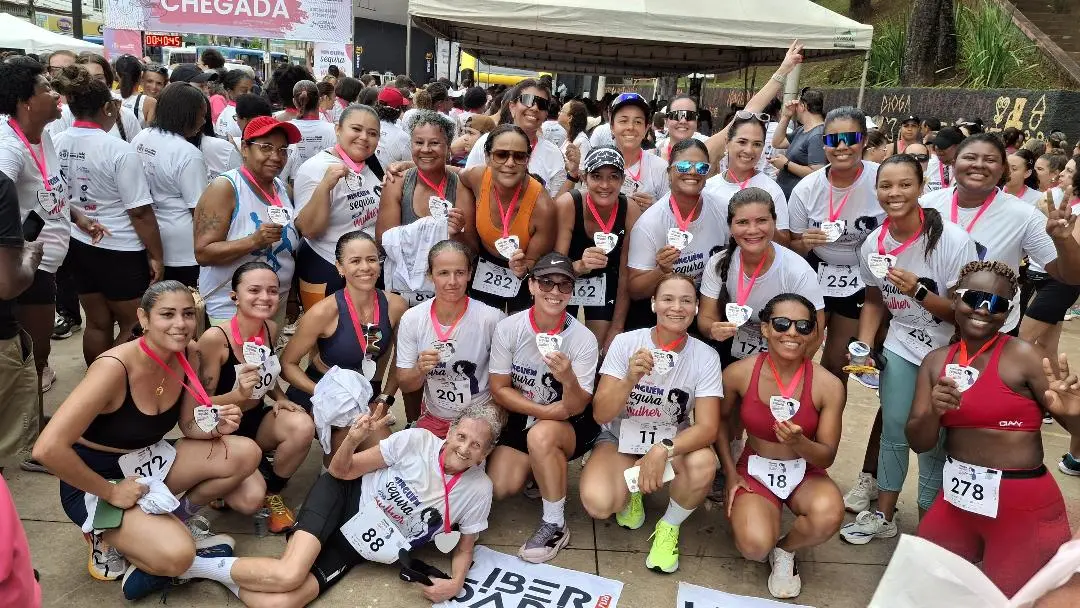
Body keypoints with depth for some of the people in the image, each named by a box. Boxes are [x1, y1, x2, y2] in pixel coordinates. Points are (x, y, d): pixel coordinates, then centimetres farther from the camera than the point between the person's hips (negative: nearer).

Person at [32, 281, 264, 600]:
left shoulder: (187, 354, -8)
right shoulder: (115, 367, -29)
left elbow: (190, 426, 2)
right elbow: (48, 448, -33)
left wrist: (216, 426, -22)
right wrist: (110, 492, -23)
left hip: (147, 462, 7)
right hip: (96, 479, -7)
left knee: (245, 454, -13)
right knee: (176, 555, -29)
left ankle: (174, 521, 5)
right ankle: (110, 540, 2)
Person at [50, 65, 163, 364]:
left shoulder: (56, 144, 1)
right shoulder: (119, 150, -18)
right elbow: (140, 211, -19)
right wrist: (156, 256, -11)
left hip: (79, 245, 7)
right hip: (119, 250, -7)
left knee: (97, 323, 17)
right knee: (133, 326, 9)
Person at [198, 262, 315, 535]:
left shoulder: (270, 328, -5)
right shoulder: (215, 338, -24)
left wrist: (280, 398, -5)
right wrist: (238, 394, -37)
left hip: (257, 418, 5)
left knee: (303, 427, -27)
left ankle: (273, 492, 1)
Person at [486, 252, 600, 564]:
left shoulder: (583, 339, -19)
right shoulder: (508, 328, -14)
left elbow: (576, 408, -19)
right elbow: (499, 390, -8)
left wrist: (568, 379, -41)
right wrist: (544, 410, -20)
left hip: (568, 426, -3)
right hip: (521, 418, 3)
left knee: (541, 435, -35)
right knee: (500, 488, -12)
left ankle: (555, 525, -15)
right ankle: (534, 469, 24)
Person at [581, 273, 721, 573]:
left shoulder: (705, 357, -13)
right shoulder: (626, 342, -15)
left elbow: (707, 427, -20)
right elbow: (601, 415, -16)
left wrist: (663, 450, -38)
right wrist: (630, 378, -34)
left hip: (674, 444, 1)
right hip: (620, 439, 0)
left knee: (704, 463, -34)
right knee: (597, 504, -29)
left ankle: (669, 527, -2)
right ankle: (630, 491, 11)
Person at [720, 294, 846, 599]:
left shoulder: (829, 386, -15)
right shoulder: (739, 373, -13)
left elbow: (827, 457, -9)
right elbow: (719, 419, 7)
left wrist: (798, 442, -32)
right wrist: (730, 473, 0)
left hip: (804, 472, 1)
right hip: (755, 470, 0)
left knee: (829, 515, -34)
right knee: (755, 546, -27)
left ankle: (785, 550, 2)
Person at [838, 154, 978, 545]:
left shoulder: (952, 240, -20)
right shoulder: (874, 243, -6)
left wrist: (919, 291, -32)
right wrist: (863, 347, -5)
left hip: (949, 352, -3)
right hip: (901, 347, 4)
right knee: (893, 430, 6)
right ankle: (883, 516, 23)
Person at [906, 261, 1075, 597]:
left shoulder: (1022, 356, -12)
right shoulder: (935, 361, 2)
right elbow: (920, 443, -1)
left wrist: (1071, 412, -35)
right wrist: (934, 411, -20)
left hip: (1023, 505, -5)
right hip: (957, 496, 5)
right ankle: (977, 558, 39)